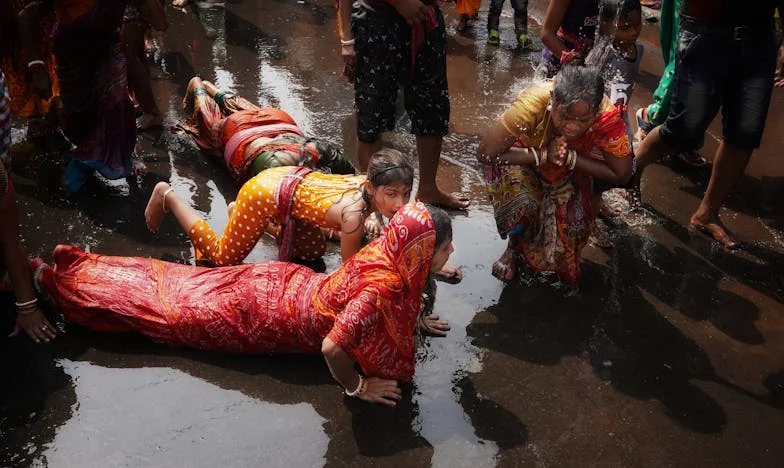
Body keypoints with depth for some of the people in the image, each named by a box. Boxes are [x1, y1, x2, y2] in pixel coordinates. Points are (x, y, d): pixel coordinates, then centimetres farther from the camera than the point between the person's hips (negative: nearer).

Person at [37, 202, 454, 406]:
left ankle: (74, 261, 33)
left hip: (285, 283, 6)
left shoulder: (388, 251, -8)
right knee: (173, 308, 8)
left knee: (184, 285, 19)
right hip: (270, 314, -6)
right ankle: (53, 278, 24)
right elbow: (333, 347, -40)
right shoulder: (382, 289, -34)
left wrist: (411, 319, 9)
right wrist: (356, 387, -24)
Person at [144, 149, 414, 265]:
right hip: (265, 195, -8)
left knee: (313, 252, 24)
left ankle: (239, 212, 31)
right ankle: (168, 197, 22)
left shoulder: (373, 183, -16)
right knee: (223, 258, 12)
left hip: (291, 179, 8)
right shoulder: (353, 215, -35)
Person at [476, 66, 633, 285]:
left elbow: (621, 175, -24)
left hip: (571, 166, 2)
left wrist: (570, 158, -33)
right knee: (521, 204, -28)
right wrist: (542, 155, -36)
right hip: (522, 156, -2)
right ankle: (514, 246, 6)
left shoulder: (607, 117, -35)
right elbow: (485, 154, -35)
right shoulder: (533, 102, -40)